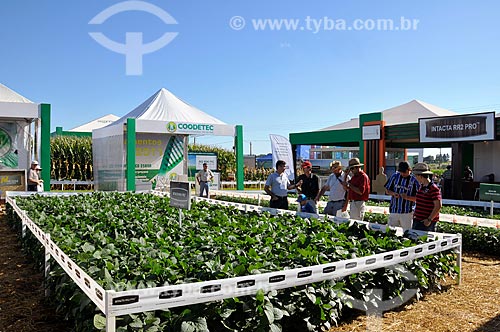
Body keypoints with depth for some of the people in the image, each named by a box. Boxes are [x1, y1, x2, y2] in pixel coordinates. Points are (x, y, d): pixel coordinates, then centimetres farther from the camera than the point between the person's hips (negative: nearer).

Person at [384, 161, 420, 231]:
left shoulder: (414, 180, -5)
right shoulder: (395, 176, 4)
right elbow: (387, 190, 11)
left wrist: (407, 197, -21)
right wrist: (393, 193, -9)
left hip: (407, 213, -3)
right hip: (393, 210, 3)